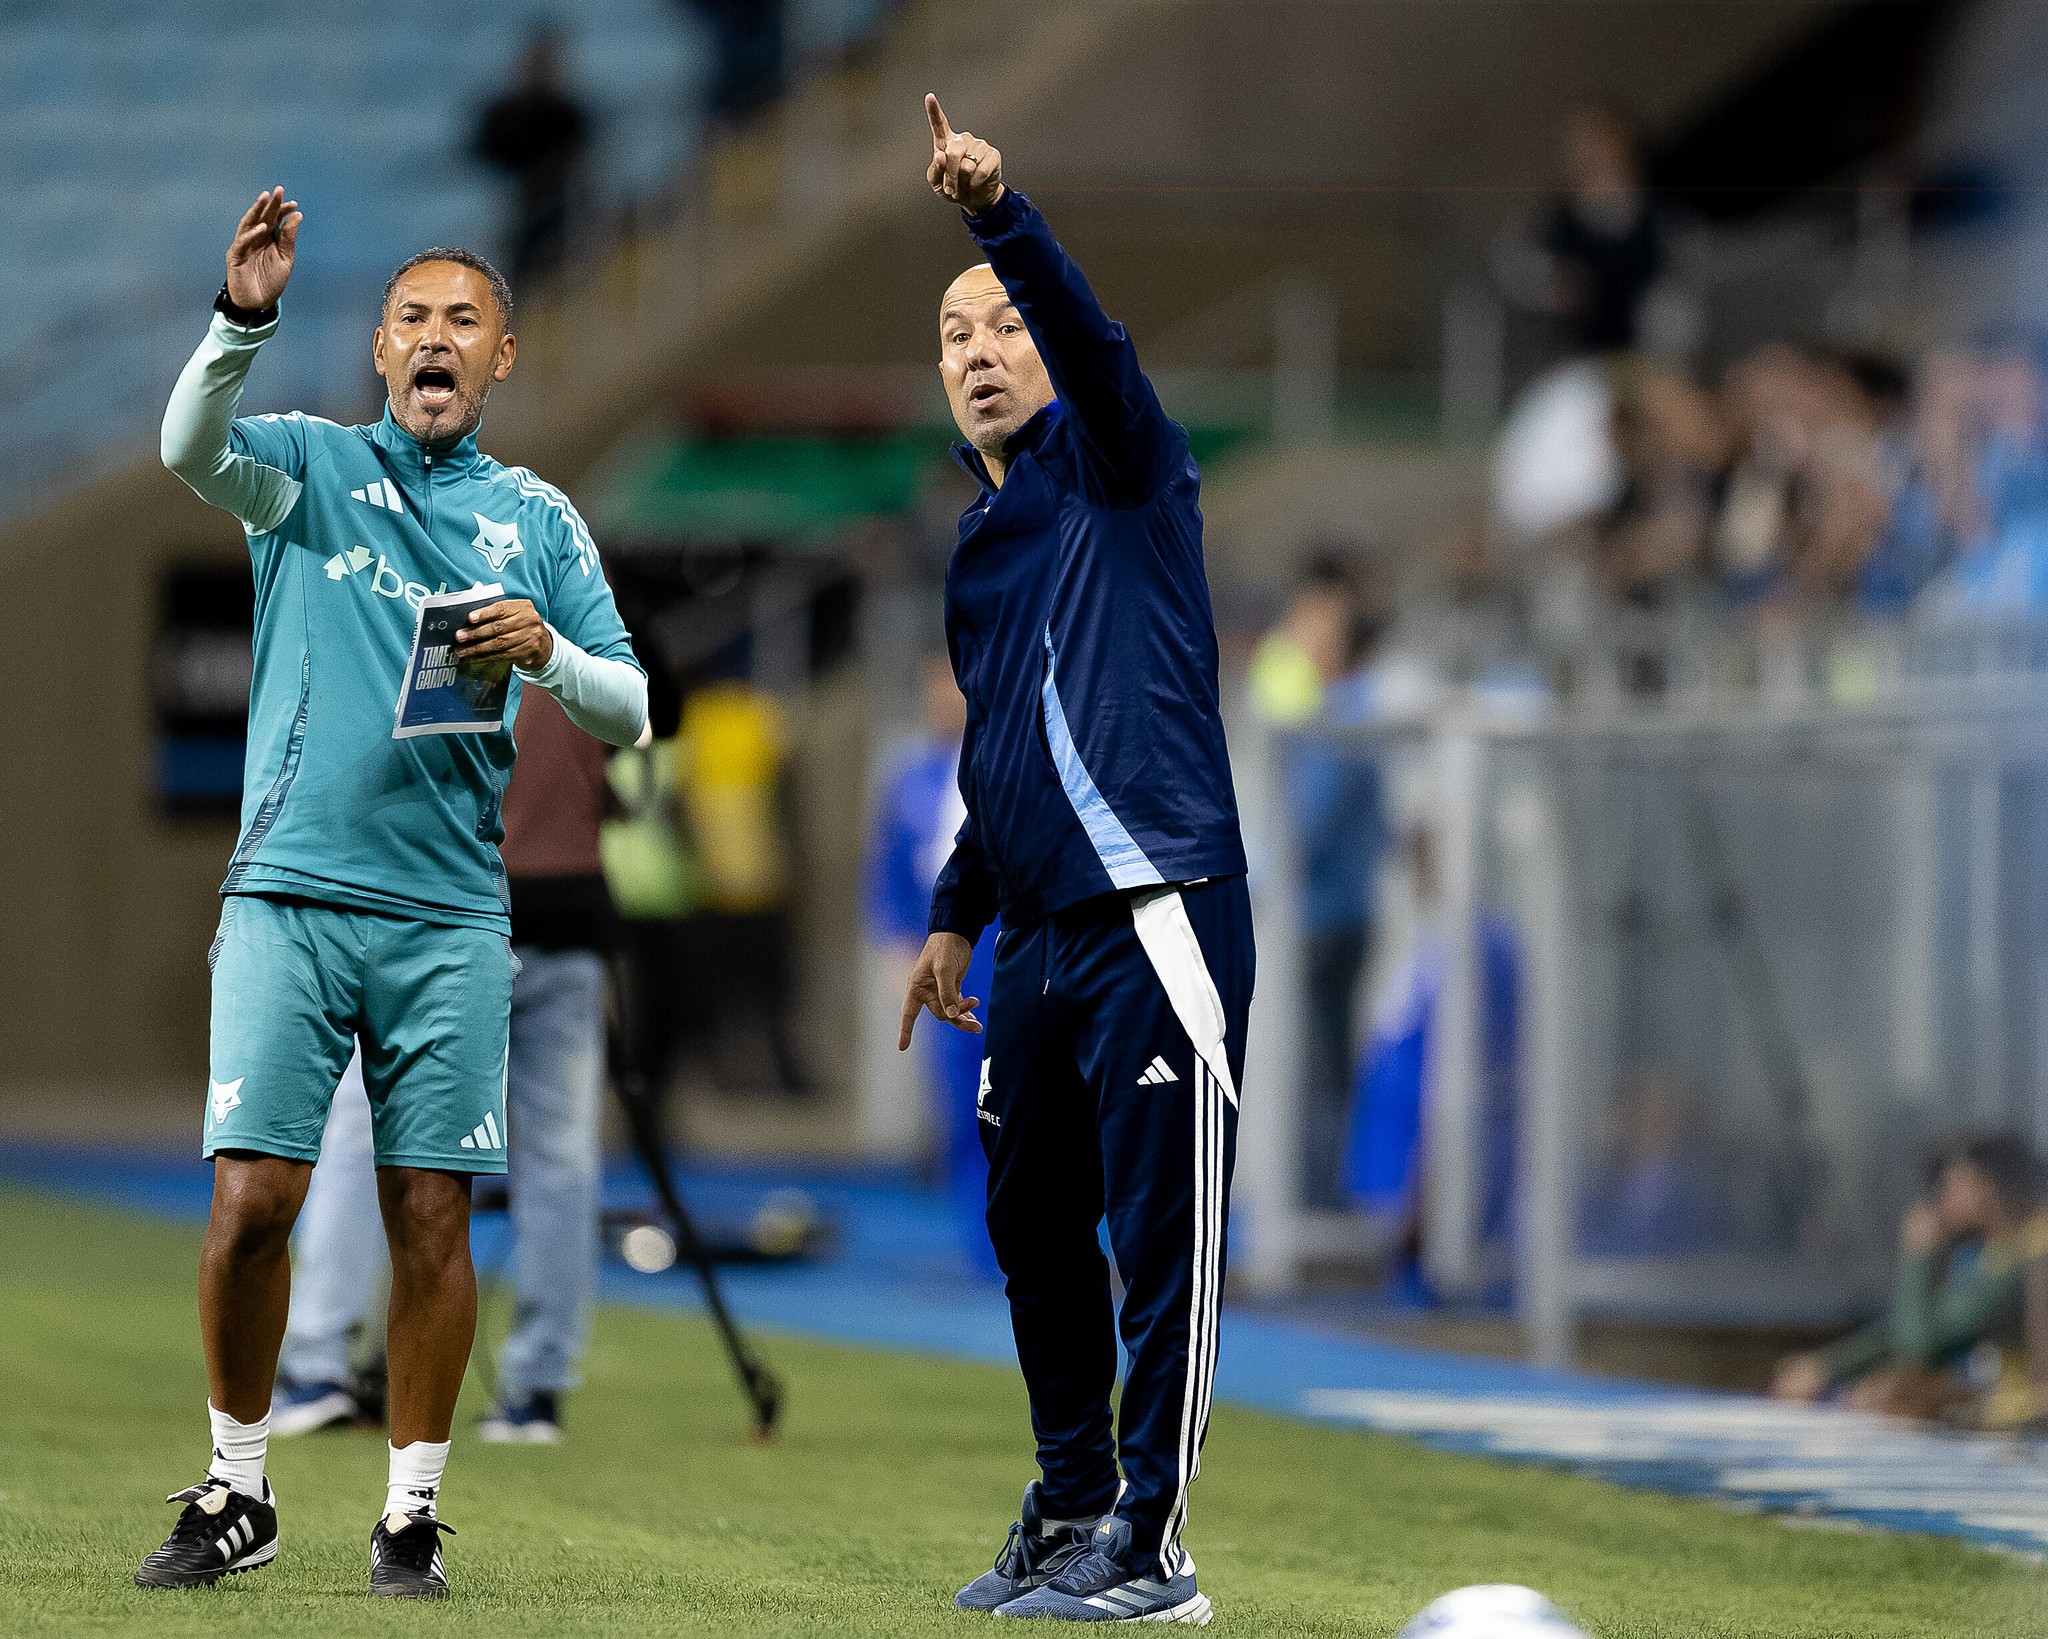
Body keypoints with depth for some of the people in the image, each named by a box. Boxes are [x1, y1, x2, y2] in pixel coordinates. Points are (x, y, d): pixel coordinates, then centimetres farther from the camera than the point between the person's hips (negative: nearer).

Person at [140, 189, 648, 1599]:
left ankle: (412, 1512, 9)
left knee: (432, 1218, 0)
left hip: (451, 914, 1)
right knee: (252, 1201, -7)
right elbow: (191, 448, -16)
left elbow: (630, 708, 9)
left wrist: (548, 652, -12)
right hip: (290, 889, -1)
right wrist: (242, 320, -33)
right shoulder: (309, 465, 7)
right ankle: (238, 1495, 8)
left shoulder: (539, 518, 13)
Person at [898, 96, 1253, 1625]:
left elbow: (1093, 346, -23)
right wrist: (956, 915, 29)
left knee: (1161, 1238, -6)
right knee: (1036, 1228, 12)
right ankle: (1070, 1505, 25)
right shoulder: (981, 545, 20)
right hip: (1038, 939, 8)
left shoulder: (1118, 472, -1)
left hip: (1158, 915, -8)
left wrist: (1005, 215, -38)